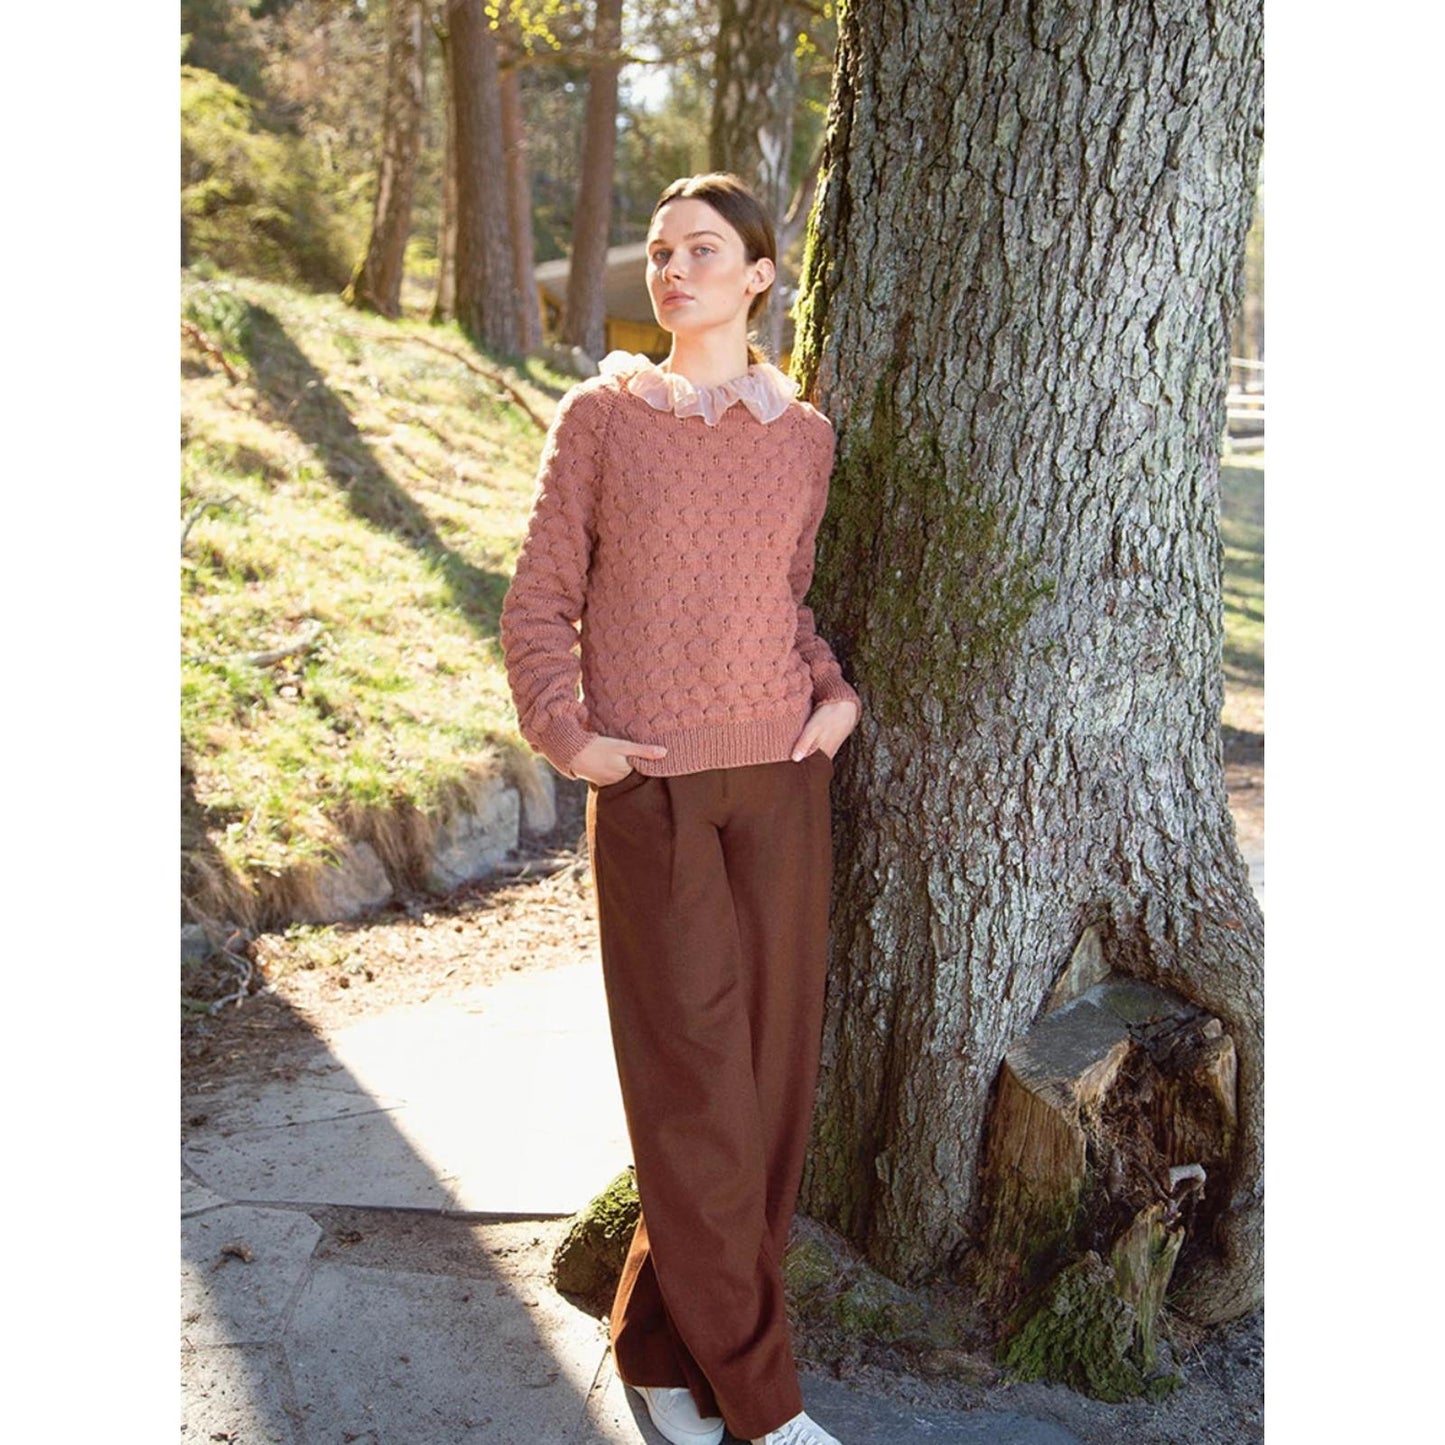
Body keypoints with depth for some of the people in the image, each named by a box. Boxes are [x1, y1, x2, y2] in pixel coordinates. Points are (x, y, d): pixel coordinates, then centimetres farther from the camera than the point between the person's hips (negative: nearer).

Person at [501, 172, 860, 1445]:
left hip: (780, 780, 3)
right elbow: (541, 600, 4)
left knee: (770, 1069, 6)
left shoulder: (804, 434, 8)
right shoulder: (601, 417, 1)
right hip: (650, 791, -3)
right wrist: (564, 735, -8)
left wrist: (840, 694, 2)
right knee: (693, 1081, -3)